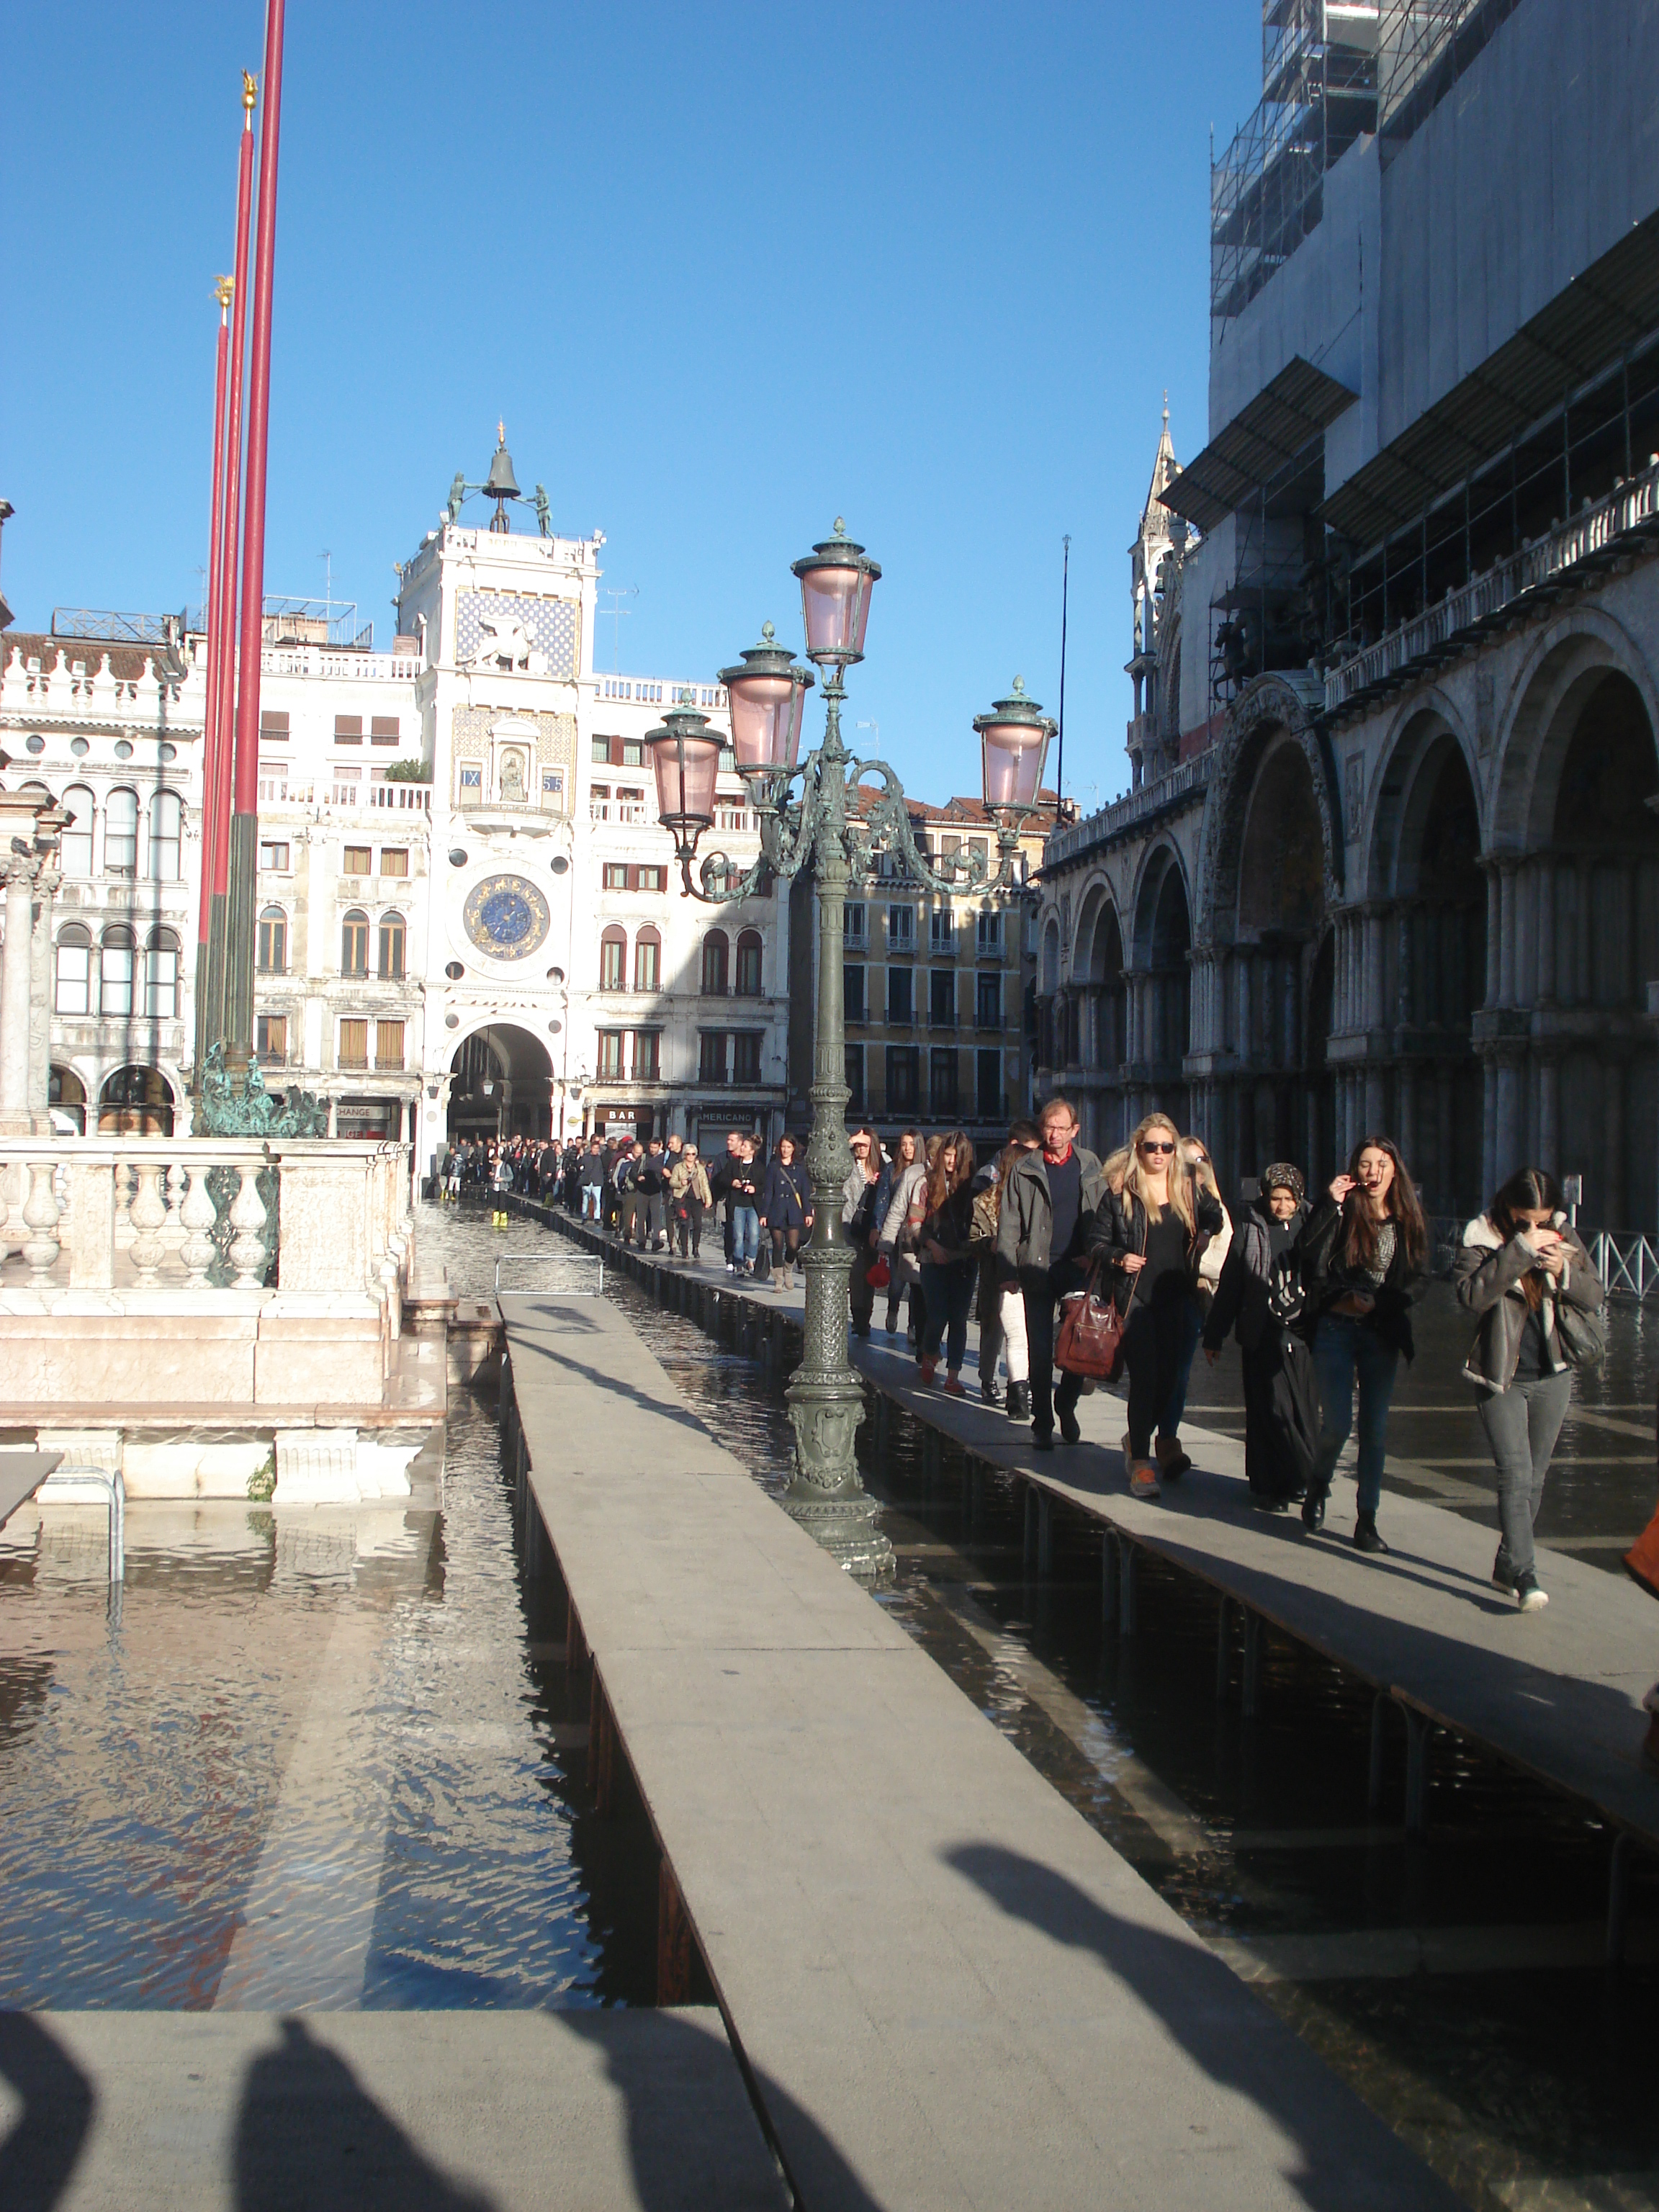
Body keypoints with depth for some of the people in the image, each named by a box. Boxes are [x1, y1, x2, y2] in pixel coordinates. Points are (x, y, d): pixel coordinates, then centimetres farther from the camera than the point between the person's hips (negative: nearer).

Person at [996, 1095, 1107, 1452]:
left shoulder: (1091, 1166, 8)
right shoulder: (1024, 1169, 2)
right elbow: (1008, 1224, 1)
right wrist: (1008, 1270, -7)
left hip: (1080, 1269, 1)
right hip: (1038, 1270, -1)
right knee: (1040, 1351, 3)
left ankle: (1066, 1406, 25)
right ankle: (1043, 1423, 12)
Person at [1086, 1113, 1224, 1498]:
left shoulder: (1190, 1190, 10)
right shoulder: (1121, 1191, -1)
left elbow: (1214, 1222, 24)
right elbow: (1095, 1240, 2)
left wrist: (1205, 1235, 3)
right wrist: (1118, 1257, -15)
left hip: (1175, 1297, 4)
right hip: (1135, 1296, -4)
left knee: (1169, 1377, 9)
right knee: (1145, 1376, -12)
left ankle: (1137, 1439, 35)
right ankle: (1141, 1462, -7)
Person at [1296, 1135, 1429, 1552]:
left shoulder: (1408, 1221, 4)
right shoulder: (1342, 1213, -4)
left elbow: (1419, 1279, 5)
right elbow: (1307, 1253, -19)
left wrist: (1380, 1302, -9)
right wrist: (1330, 1204, -21)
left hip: (1382, 1333, 2)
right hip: (1336, 1329, -2)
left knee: (1375, 1426, 3)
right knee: (1338, 1421, -7)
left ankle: (1367, 1520, 11)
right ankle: (1318, 1486, 24)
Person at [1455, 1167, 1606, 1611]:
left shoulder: (1563, 1238, 2)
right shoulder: (1480, 1238, -10)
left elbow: (1596, 1296, 4)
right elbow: (1472, 1295, -25)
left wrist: (1564, 1271, -16)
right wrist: (1519, 1250, -28)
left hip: (1552, 1375, 4)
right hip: (1501, 1378, -4)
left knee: (1535, 1478, 11)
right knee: (1515, 1475, -14)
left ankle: (1506, 1565, 24)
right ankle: (1524, 1575, -15)